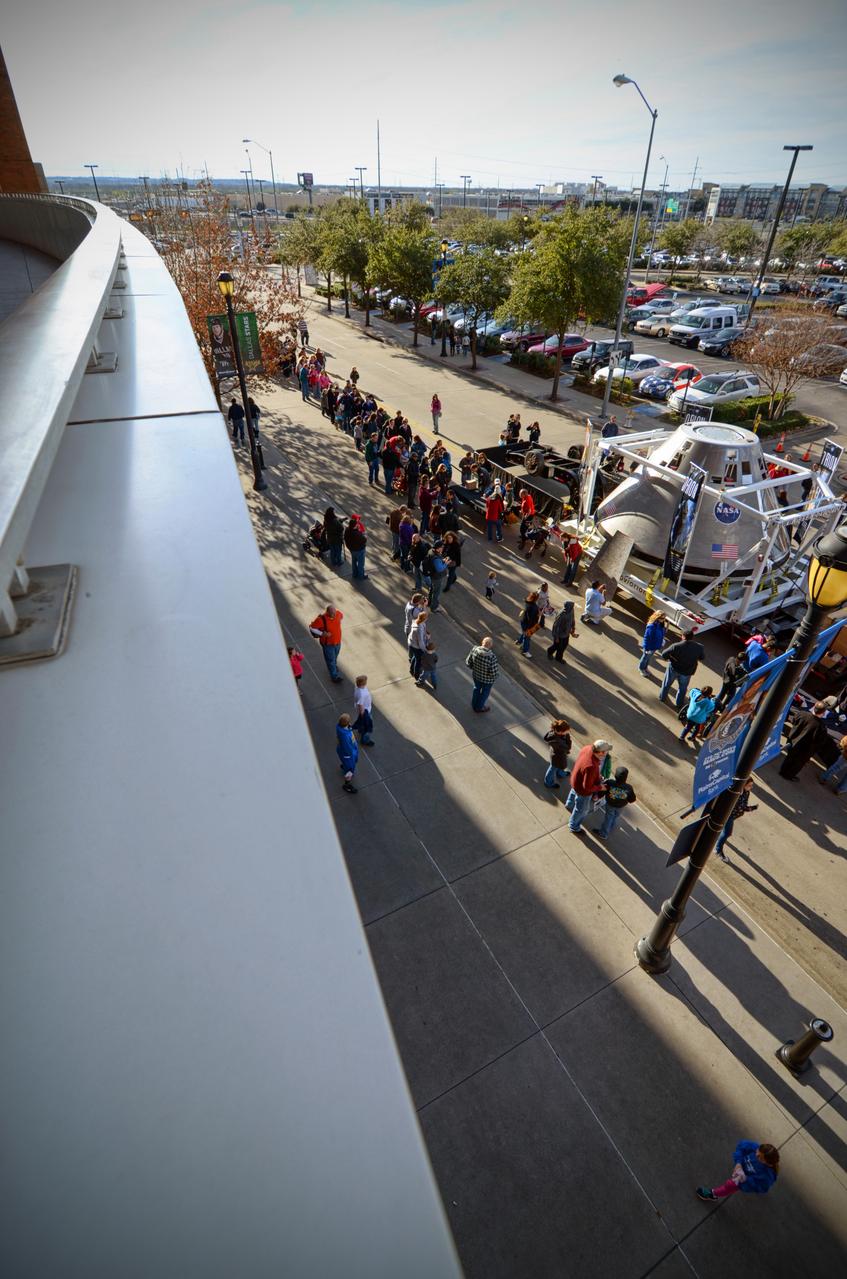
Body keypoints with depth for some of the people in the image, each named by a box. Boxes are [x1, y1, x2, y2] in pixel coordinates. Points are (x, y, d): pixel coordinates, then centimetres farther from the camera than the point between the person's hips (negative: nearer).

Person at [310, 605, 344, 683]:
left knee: (335, 657, 29)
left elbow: (342, 616, 10)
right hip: (327, 643, -5)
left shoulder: (338, 614, -16)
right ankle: (334, 677, 23)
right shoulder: (321, 619, -32)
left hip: (337, 642, 5)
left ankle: (334, 666, 58)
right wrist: (322, 633, -28)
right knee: (331, 660, 8)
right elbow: (312, 628, -21)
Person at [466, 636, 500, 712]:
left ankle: (474, 705, 55)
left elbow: (468, 662, -11)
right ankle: (479, 708, 49)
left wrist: (475, 668, 8)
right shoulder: (492, 656, -37)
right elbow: (494, 673, -29)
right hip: (487, 679, -4)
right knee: (485, 692, 26)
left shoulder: (474, 649, -23)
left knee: (477, 688, 32)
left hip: (476, 675, 4)